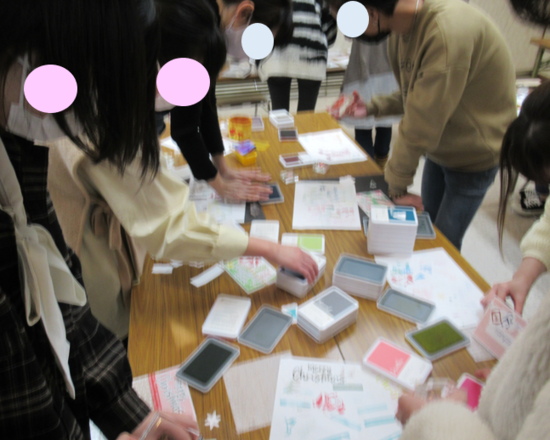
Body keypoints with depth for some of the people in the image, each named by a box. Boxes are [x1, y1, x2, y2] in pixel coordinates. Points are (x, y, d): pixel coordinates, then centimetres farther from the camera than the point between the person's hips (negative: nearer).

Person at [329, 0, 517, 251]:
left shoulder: (448, 32, -33)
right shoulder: (401, 27, -6)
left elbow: (421, 123, -29)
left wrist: (397, 187, -22)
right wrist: (372, 107, -7)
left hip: (473, 154, -7)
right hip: (438, 148, 7)